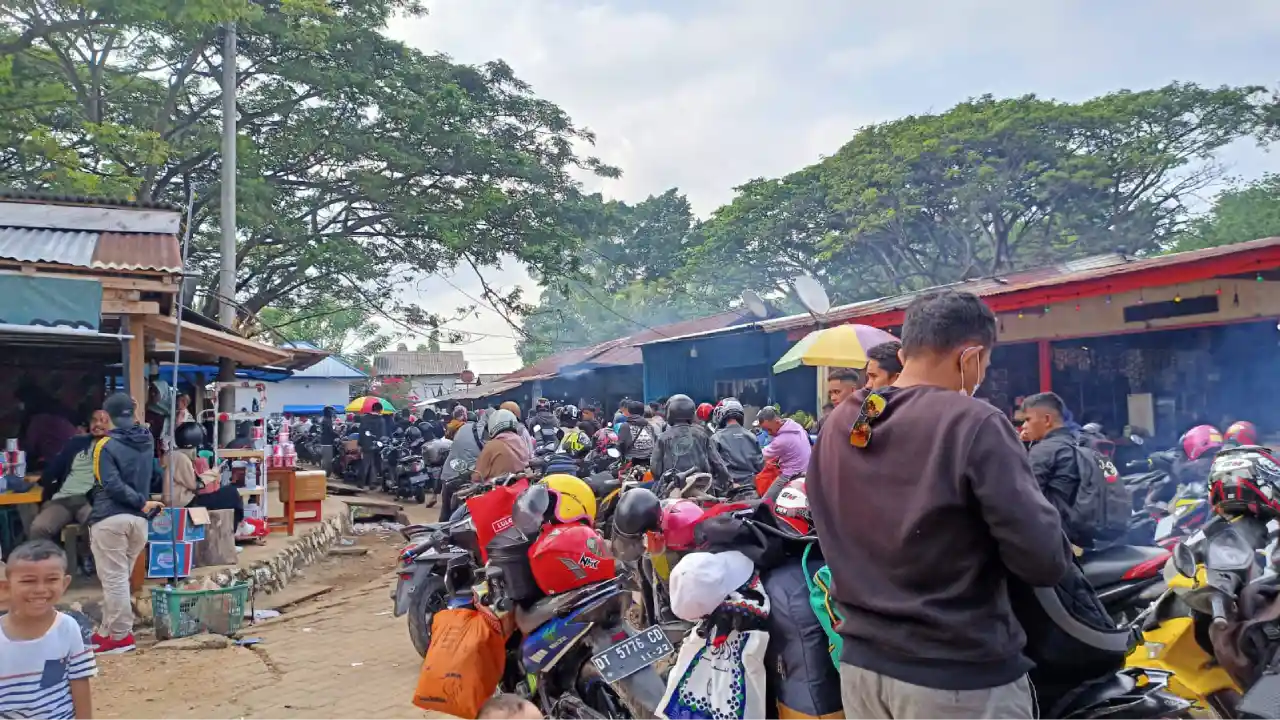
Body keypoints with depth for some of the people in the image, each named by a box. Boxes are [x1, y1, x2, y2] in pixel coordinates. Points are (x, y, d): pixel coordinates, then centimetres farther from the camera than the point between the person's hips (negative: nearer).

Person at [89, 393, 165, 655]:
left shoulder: (108, 446, -9)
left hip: (110, 519, -6)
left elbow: (112, 485, -16)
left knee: (113, 579, 0)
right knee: (120, 578, 15)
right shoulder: (148, 440, 8)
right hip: (138, 519, 6)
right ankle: (110, 631, 20)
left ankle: (121, 636, 2)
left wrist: (141, 502, -11)